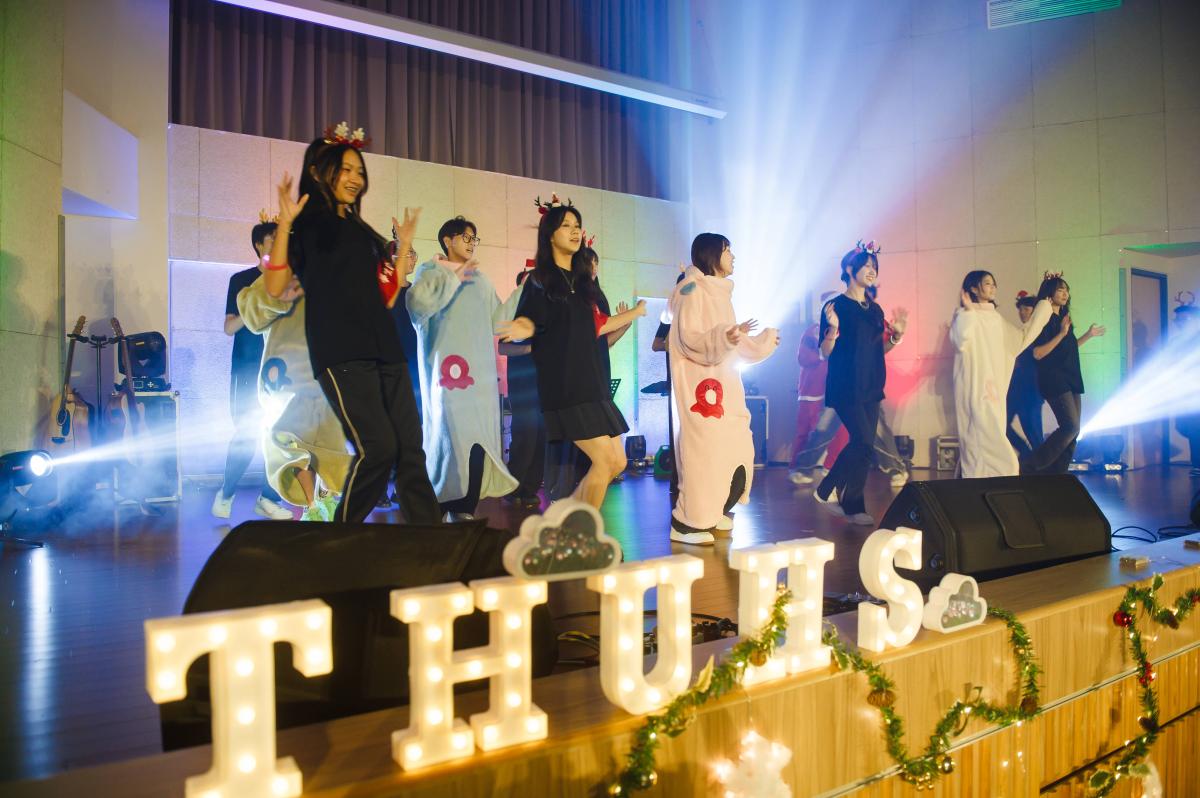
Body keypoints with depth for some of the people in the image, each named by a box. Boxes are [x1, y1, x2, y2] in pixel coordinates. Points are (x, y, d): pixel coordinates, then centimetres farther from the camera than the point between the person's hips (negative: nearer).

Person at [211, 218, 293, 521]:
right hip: (249, 372, -3)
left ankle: (267, 499, 7)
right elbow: (229, 328, -3)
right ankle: (225, 494, 14)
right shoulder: (242, 280, 3)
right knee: (246, 435, -5)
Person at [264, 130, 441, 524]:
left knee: (410, 448, -2)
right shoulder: (306, 225, 6)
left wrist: (404, 246, 18)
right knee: (378, 447, -17)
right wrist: (284, 224, -13)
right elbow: (275, 287, -7)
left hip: (384, 349, 6)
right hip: (339, 352, -6)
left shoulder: (364, 232, 23)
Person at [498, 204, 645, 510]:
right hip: (561, 383, -8)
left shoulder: (582, 279, 16)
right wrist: (523, 330, -35)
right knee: (605, 461, -14)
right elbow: (528, 323, -11)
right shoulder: (540, 280, -3)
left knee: (617, 463, 4)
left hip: (590, 379, 8)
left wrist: (636, 311, 34)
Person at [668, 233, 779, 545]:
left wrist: (763, 341, 32)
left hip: (724, 384, 9)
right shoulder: (693, 291, -10)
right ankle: (687, 523, -5)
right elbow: (688, 340, -19)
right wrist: (723, 338, -35)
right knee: (704, 448, -11)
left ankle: (711, 511, 21)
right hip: (700, 384, -9)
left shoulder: (720, 292, 17)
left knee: (735, 448, 9)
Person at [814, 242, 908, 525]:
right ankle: (826, 490, 1)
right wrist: (833, 328, -26)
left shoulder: (875, 309, 13)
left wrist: (896, 335, 2)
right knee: (863, 443, -15)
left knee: (863, 447, 4)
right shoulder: (836, 306, -6)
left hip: (870, 387, 7)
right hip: (846, 387, -7)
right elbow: (826, 351, -9)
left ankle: (852, 506, 10)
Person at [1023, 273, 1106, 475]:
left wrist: (1088, 335, 25)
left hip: (1071, 379, 9)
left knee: (1072, 431, 4)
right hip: (1053, 380, -9)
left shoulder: (1063, 318, 16)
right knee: (1071, 427, -19)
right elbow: (1038, 353, -18)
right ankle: (1030, 467, -13)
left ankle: (1057, 474, 8)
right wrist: (1061, 333, -21)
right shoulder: (1044, 319, -9)